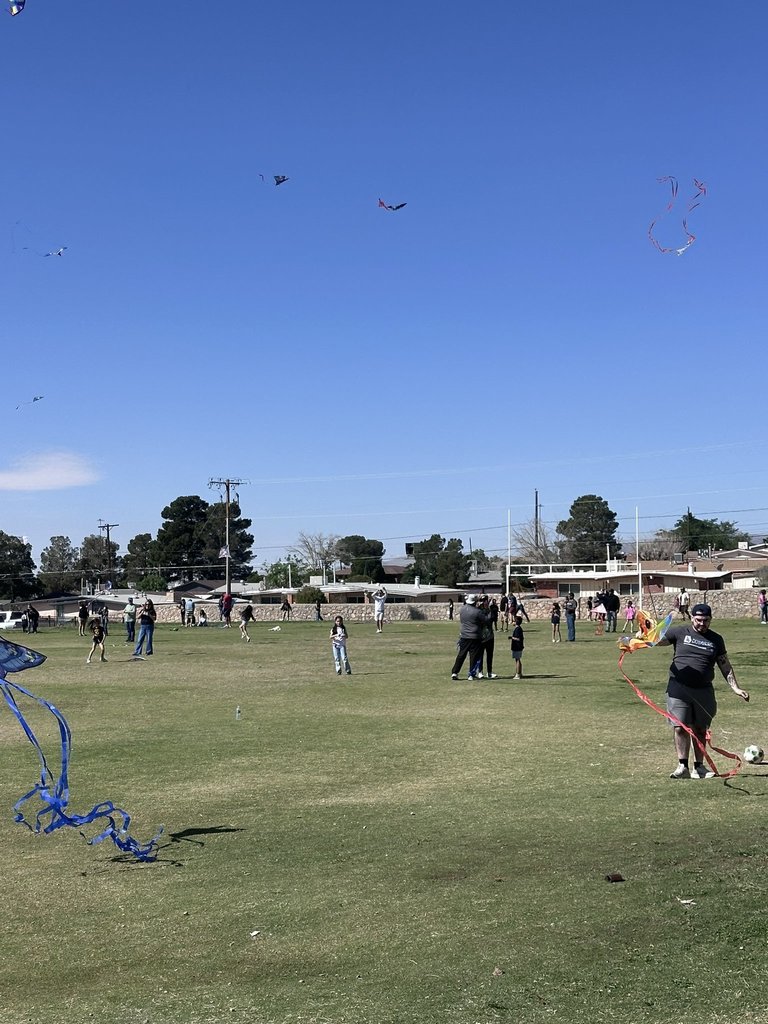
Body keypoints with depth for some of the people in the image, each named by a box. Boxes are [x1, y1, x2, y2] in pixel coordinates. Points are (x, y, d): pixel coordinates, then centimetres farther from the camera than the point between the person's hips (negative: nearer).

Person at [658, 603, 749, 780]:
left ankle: (698, 768, 17)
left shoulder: (716, 639, 12)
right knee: (681, 728, -7)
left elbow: (725, 666, 16)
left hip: (704, 690, 2)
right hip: (679, 688, -2)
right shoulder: (680, 632, 5)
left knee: (701, 730, 7)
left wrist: (736, 688, 10)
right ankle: (683, 766, 1)